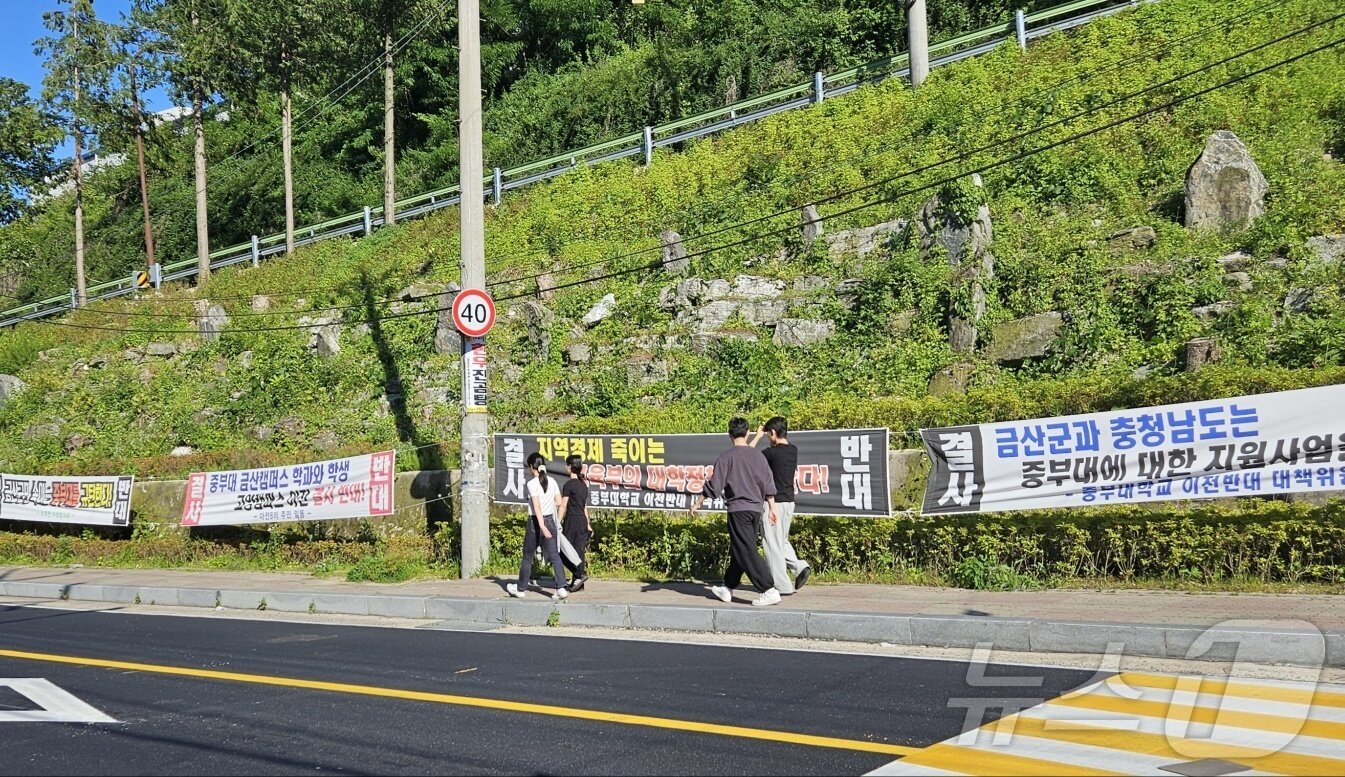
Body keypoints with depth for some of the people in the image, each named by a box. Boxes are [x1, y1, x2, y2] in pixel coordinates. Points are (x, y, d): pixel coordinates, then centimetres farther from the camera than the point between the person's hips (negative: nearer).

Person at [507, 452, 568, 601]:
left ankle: (520, 589, 25)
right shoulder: (552, 482, 5)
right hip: (550, 521, 5)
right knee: (554, 556, 1)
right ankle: (561, 588, -13)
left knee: (527, 556, 11)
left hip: (536, 522, -4)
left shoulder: (532, 484, -12)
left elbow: (537, 506, -21)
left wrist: (542, 526, -26)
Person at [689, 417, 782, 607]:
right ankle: (728, 588, 26)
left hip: (738, 508, -6)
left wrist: (697, 503, 1)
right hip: (756, 508, 6)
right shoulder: (757, 455, 7)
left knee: (746, 552, -6)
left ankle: (769, 591, -15)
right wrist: (771, 508, 16)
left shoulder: (726, 457, -8)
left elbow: (713, 485, -9)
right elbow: (769, 484, 8)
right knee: (738, 550, 17)